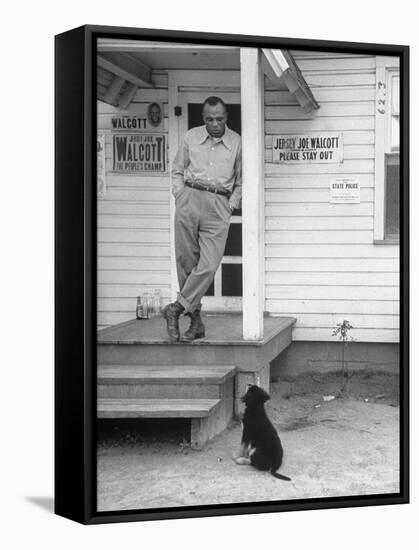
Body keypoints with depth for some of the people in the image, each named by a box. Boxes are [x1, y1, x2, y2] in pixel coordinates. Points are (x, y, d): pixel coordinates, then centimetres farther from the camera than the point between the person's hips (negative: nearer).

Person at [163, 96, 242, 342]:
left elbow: (241, 182, 14)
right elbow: (177, 170, 19)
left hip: (219, 205, -1)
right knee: (186, 261, 1)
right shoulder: (191, 137, 10)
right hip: (189, 199, 2)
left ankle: (177, 308, -3)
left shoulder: (236, 142, 6)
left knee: (209, 265, -15)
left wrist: (231, 206, 3)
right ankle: (196, 321, 9)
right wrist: (180, 196, 6)